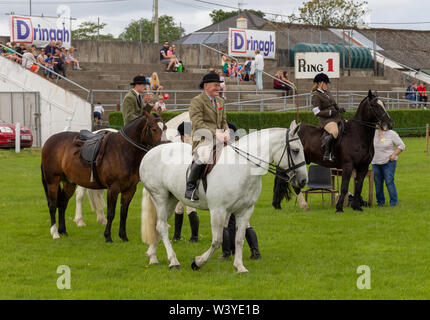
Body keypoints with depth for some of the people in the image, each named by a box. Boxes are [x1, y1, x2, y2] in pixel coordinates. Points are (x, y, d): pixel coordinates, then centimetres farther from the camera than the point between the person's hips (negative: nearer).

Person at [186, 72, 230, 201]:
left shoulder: (220, 101, 22)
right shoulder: (197, 101, -4)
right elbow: (198, 123, -15)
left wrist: (226, 131, 1)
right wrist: (215, 133, -24)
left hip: (219, 138, 8)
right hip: (202, 139, -8)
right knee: (202, 157, -36)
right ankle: (190, 188, -22)